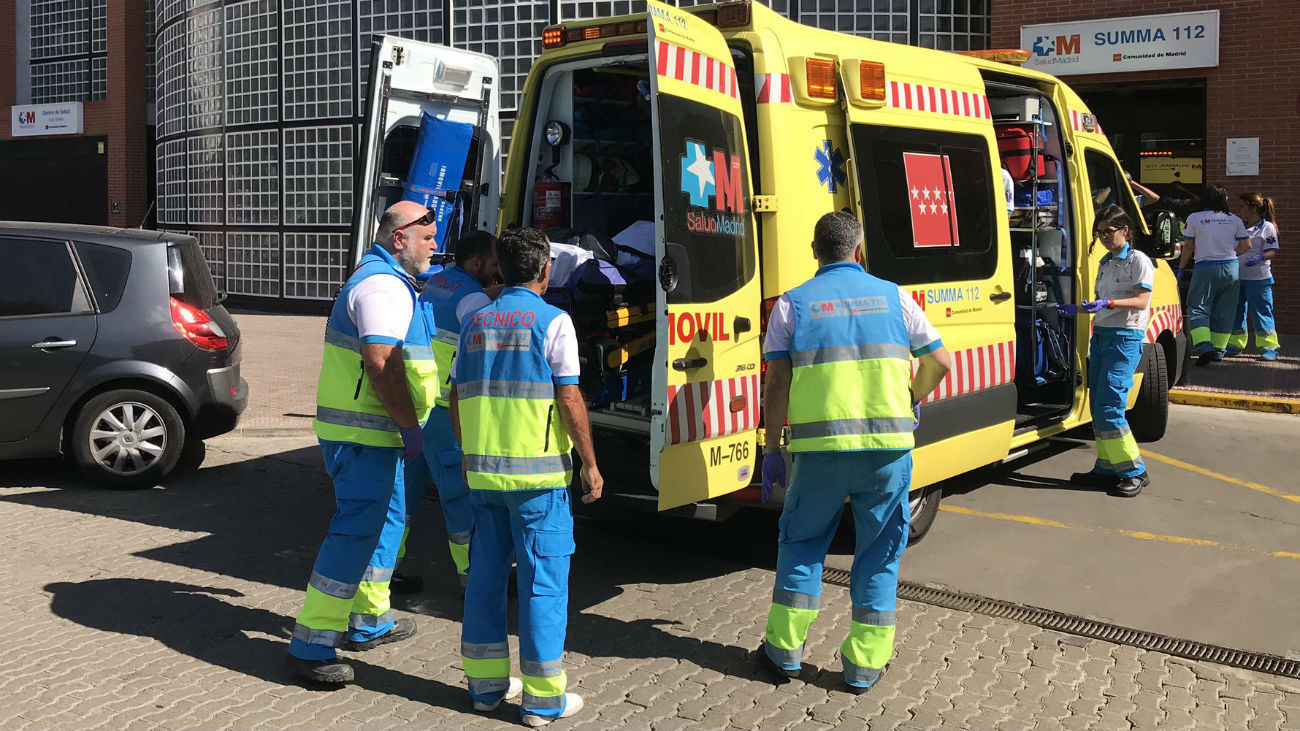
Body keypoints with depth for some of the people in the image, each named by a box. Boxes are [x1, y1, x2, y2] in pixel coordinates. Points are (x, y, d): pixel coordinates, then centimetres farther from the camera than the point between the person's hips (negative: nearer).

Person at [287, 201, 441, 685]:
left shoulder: (375, 277, 19)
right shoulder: (385, 285, -16)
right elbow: (381, 363, -27)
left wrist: (403, 424, 26)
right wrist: (410, 425, -21)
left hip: (369, 431, 11)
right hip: (365, 432, -11)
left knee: (386, 517, 20)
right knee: (356, 530, -10)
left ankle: (369, 621, 31)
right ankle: (311, 644, -7)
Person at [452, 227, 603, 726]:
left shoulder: (476, 321, 10)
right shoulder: (553, 321, -7)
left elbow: (457, 397, 13)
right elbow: (569, 400, -12)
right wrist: (590, 464, -4)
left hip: (482, 471, 6)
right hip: (537, 473, -5)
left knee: (486, 573, 14)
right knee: (543, 578, 2)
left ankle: (486, 683, 24)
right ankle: (543, 699, 7)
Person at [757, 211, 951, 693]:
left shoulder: (793, 303, 4)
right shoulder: (892, 296, 9)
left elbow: (777, 383, -2)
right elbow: (939, 362, 12)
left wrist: (771, 449, 5)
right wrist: (913, 401, 31)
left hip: (819, 446, -1)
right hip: (889, 446, 1)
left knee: (801, 543, 18)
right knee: (880, 553, 14)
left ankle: (785, 652, 22)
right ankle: (865, 666, 18)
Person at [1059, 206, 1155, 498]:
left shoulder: (1138, 261, -4)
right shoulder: (1105, 263, 18)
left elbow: (1141, 301, -15)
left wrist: (1108, 303, -28)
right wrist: (1076, 310, 7)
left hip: (1125, 337, -8)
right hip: (1100, 334, 8)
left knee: (1109, 406, -14)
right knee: (1098, 406, 6)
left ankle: (1134, 471, -5)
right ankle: (1106, 468, 13)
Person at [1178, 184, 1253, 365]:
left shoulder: (1194, 218, -3)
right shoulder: (1235, 220, 6)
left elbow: (1189, 248, -1)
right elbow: (1246, 245, 9)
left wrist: (1181, 268, 10)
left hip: (1206, 267, -3)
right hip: (1231, 268, 3)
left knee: (1198, 309, 1)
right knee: (1223, 311, 12)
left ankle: (1204, 347, -17)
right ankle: (1219, 350, 16)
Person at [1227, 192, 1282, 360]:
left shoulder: (1267, 227, -6)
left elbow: (1272, 251, -11)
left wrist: (1259, 258, -27)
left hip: (1259, 279, -7)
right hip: (1238, 277, 7)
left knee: (1262, 312, -3)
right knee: (1235, 312, 11)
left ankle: (1269, 347, 5)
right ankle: (1235, 343, 22)